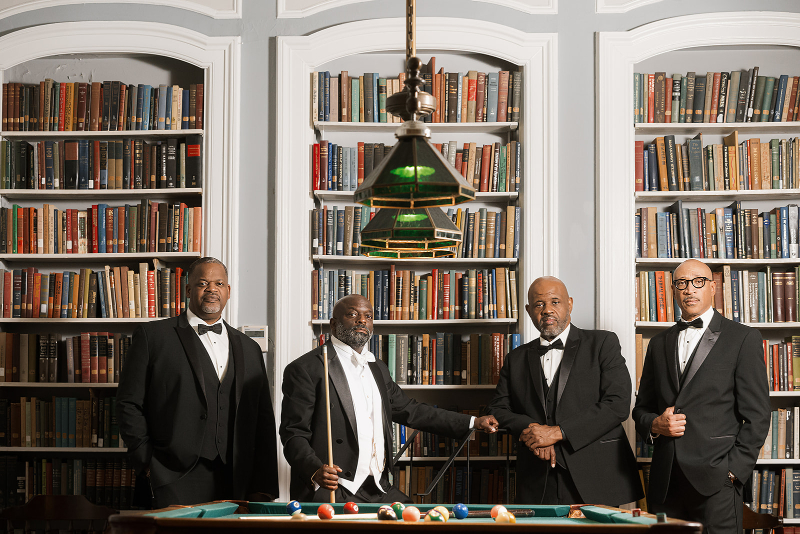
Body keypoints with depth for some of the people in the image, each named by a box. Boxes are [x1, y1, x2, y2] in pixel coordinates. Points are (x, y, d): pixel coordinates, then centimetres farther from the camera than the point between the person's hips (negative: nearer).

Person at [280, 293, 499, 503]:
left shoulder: (378, 369, 20)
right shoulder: (305, 369, -5)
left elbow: (409, 410, 26)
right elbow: (294, 434, -9)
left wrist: (473, 423, 23)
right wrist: (315, 471, -28)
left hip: (378, 489, 8)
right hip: (331, 490, -7)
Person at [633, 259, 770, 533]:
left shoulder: (743, 338, 3)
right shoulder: (659, 343, 17)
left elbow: (756, 415, -1)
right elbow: (641, 407, 21)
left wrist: (734, 470, -9)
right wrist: (655, 424, -1)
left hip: (715, 480, -4)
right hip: (665, 480, 4)